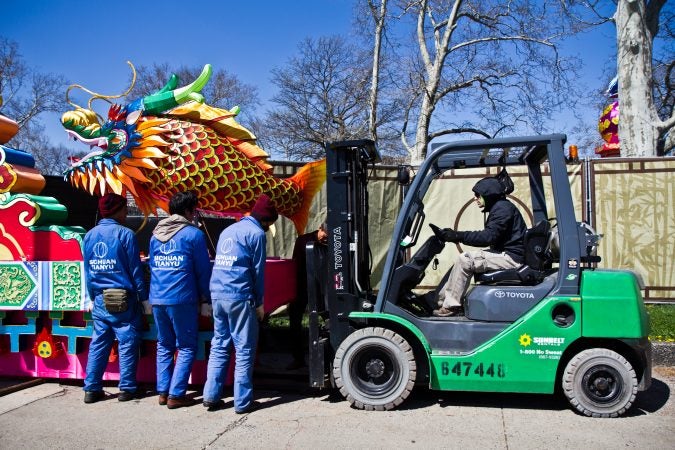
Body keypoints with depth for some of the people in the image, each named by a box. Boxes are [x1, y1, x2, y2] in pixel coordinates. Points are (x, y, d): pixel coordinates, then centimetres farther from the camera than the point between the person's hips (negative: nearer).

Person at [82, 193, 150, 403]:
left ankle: (92, 389, 14)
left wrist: (92, 298, 20)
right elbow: (135, 270, -9)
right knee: (127, 344, 3)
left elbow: (88, 271, 12)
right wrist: (144, 298, -3)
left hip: (100, 300, 6)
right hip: (124, 300, -5)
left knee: (98, 344, 11)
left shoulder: (90, 235, 7)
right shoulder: (125, 234, -10)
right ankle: (126, 388, 8)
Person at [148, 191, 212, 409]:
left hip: (157, 299, 6)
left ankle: (163, 392, 17)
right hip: (182, 299, -6)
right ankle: (176, 395, 2)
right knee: (186, 348, 4)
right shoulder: (193, 234, -4)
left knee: (164, 346, 16)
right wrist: (206, 301, 4)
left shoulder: (155, 235, 13)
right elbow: (203, 271, -3)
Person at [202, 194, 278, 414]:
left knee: (219, 346, 13)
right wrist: (259, 302, 3)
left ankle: (211, 396, 14)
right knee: (244, 350, 0)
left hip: (217, 295, 7)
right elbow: (258, 270, -5)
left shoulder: (227, 230, 20)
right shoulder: (256, 233, -4)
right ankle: (243, 401, 4)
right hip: (239, 297, -7)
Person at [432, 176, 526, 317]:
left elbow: (489, 236, -24)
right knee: (464, 258, 9)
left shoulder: (503, 208, -13)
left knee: (465, 260, -18)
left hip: (511, 257, -11)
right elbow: (490, 237, 13)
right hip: (505, 253, 11)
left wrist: (458, 236, -23)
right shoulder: (499, 207, 18)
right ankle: (441, 299, 6)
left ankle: (450, 306, -12)